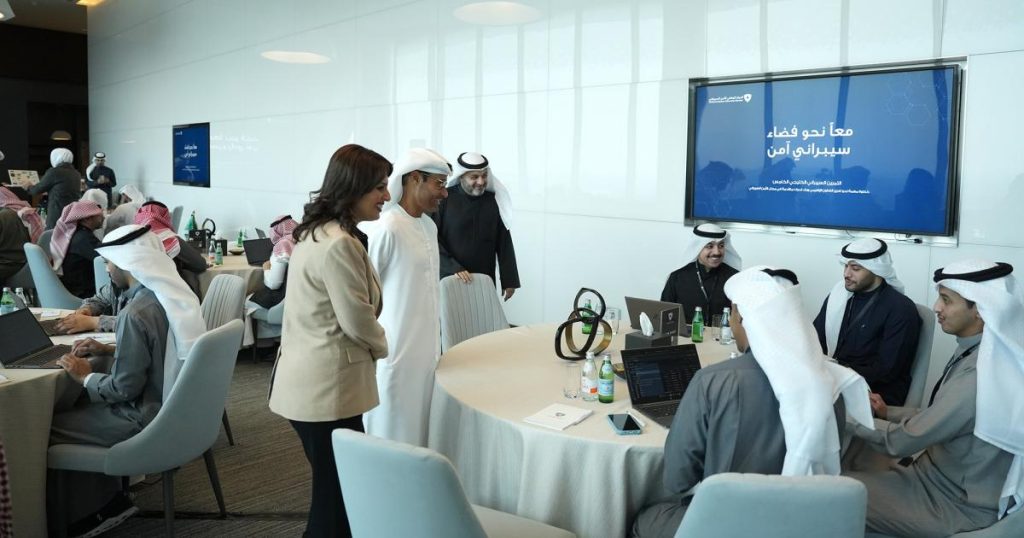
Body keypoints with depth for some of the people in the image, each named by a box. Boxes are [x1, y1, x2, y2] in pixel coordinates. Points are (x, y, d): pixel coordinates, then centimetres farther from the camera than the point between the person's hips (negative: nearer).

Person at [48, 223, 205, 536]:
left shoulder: (136, 313, -26)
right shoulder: (173, 293, 0)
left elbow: (124, 388, -21)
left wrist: (85, 378, -5)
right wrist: (107, 351, 10)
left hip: (149, 420, -8)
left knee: (49, 427, 7)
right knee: (82, 406, 22)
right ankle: (105, 503, 26)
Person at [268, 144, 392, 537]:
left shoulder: (315, 232, 12)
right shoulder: (340, 244, -22)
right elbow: (358, 322, -19)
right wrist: (381, 346, 1)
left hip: (308, 381, 10)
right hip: (328, 387, -10)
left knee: (333, 488, 20)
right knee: (338, 494, 3)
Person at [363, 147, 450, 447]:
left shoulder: (429, 226, 7)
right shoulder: (388, 229, -18)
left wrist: (435, 342, 17)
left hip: (426, 347, 8)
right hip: (397, 350, -8)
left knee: (420, 426, 17)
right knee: (394, 436, 6)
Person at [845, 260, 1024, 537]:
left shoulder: (977, 376, -29)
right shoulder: (979, 353, 1)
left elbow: (903, 441, -22)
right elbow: (935, 417, 13)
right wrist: (887, 412, 4)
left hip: (957, 502, -8)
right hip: (945, 475, 8)